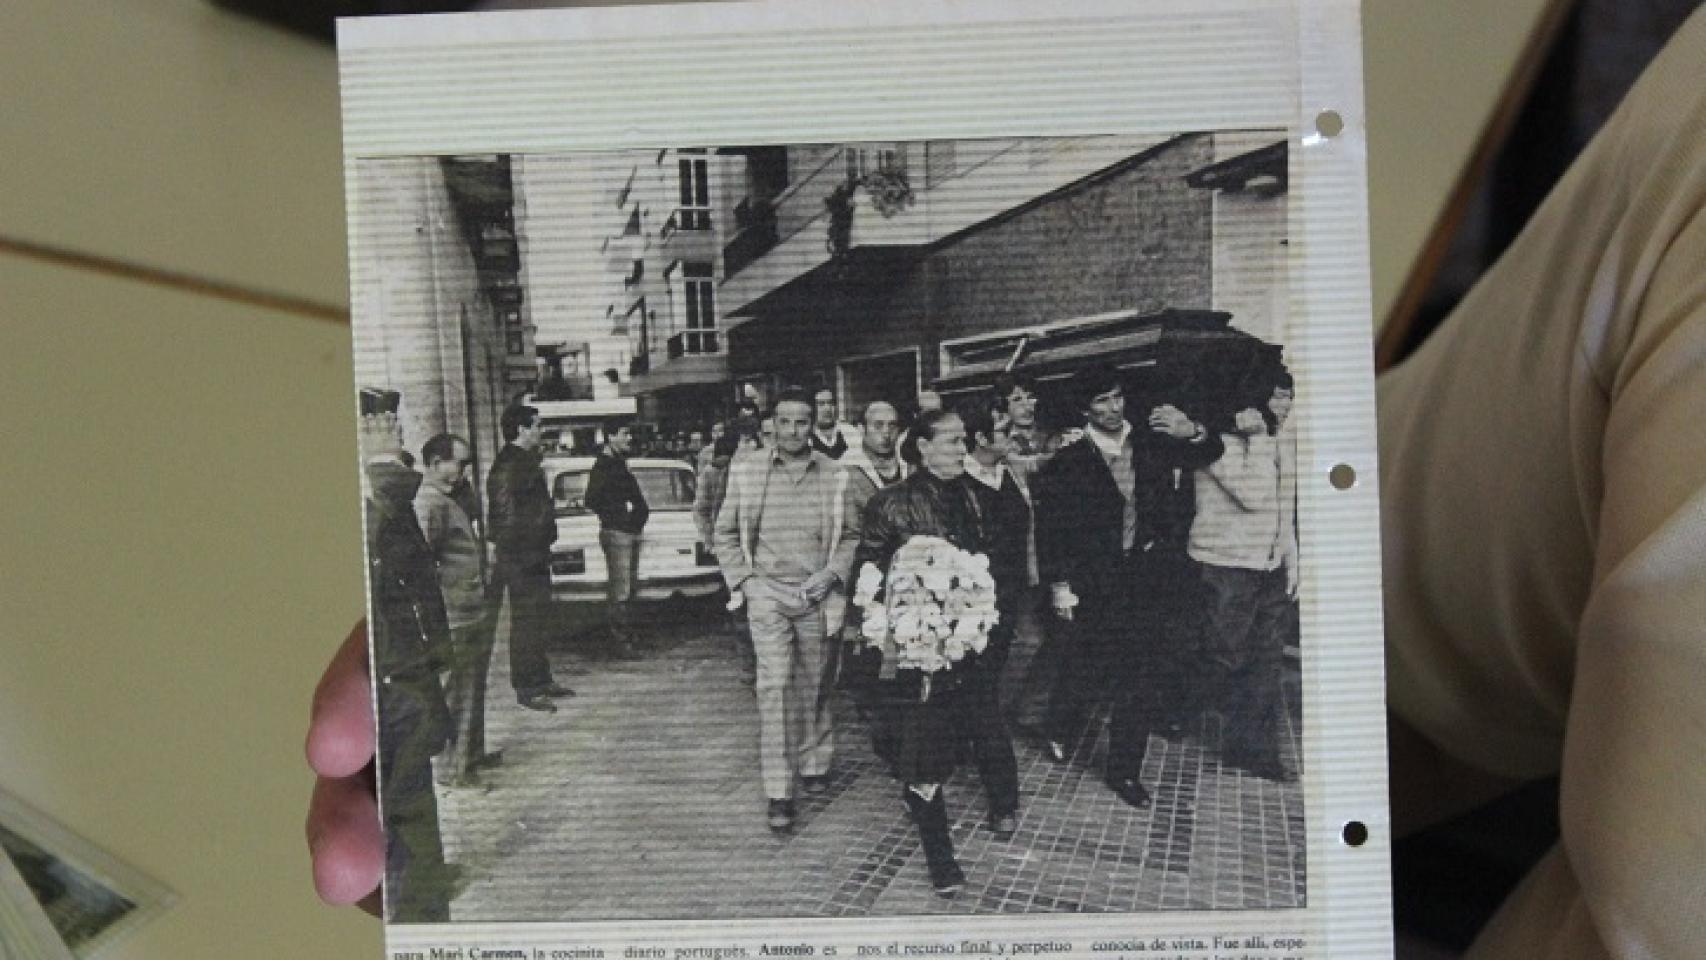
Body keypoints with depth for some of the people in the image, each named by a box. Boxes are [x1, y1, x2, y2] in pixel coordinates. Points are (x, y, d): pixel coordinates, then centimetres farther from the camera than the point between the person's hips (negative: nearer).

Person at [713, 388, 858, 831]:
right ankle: (777, 792, -7)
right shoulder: (746, 471, 1)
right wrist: (743, 580, -3)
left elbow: (852, 536, 8)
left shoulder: (834, 475, 1)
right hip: (767, 594, -1)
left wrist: (833, 573, -7)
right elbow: (725, 535, 9)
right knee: (775, 686, -10)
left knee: (815, 686, 11)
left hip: (817, 596, 1)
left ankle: (814, 764, 32)